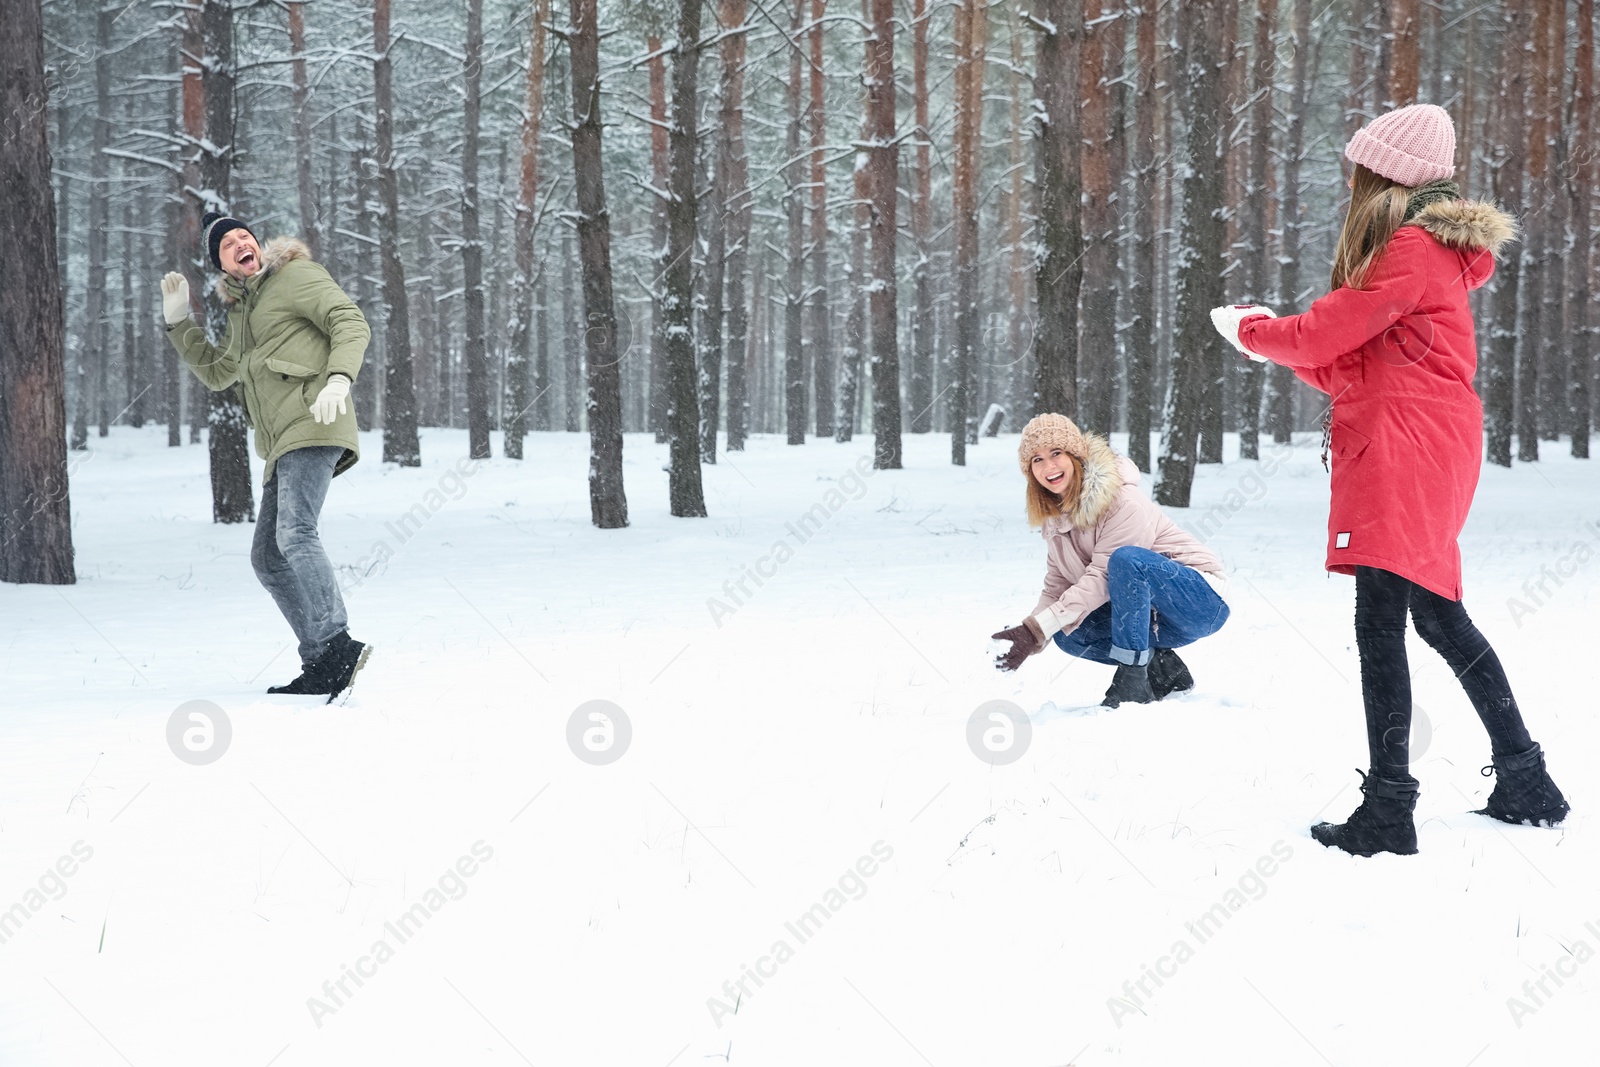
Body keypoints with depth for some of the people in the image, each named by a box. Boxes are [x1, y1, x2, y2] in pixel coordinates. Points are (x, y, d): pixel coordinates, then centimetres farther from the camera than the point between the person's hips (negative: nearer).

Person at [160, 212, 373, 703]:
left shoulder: (296, 276, 3)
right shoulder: (242, 311, 27)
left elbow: (351, 323, -9)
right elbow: (216, 373, 39)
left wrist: (338, 379, -26)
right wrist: (178, 320, 31)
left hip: (312, 425, -9)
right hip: (282, 443, 9)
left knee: (295, 533, -26)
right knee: (268, 558, 5)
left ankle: (337, 644, -31)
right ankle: (320, 663, 4)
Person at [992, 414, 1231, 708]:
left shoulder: (1123, 501, -22)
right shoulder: (1055, 517, 3)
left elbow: (1102, 578, -27)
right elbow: (1056, 587, 3)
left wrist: (1036, 630, -32)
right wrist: (1027, 634, -16)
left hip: (1203, 600, -8)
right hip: (1154, 619, 8)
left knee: (1126, 559, -33)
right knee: (1068, 634, -10)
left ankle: (1132, 683, -27)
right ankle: (1162, 670, 2)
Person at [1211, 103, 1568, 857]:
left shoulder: (1411, 248, -10)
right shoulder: (1439, 248, 22)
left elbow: (1327, 333, -10)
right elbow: (1355, 364, 21)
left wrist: (1250, 330, 7)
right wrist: (1275, 335, 14)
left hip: (1403, 449, -11)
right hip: (1433, 447, 11)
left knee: (1379, 619, -13)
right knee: (1436, 613, 17)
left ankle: (1388, 809, -16)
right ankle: (1525, 780, 24)